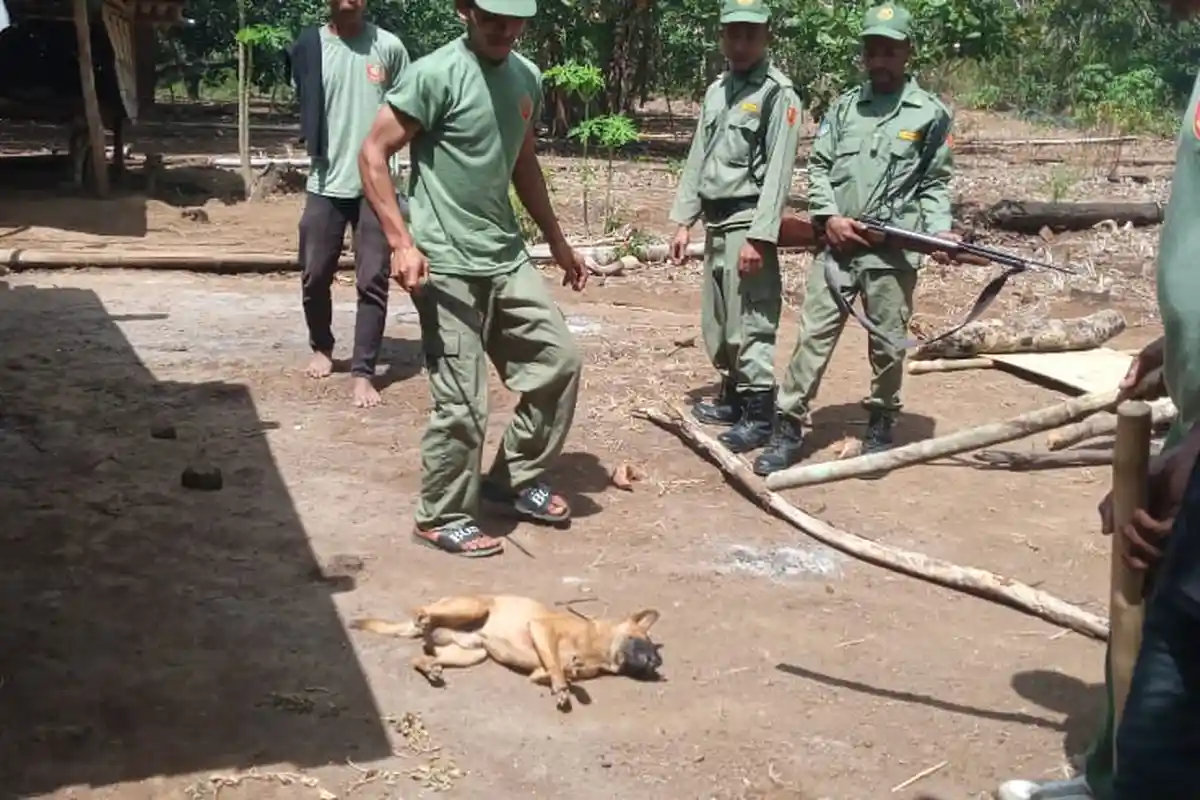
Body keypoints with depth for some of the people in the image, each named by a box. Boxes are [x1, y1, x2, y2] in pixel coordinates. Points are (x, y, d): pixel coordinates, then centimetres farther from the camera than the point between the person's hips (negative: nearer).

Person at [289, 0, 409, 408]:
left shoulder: (389, 47, -1)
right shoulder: (309, 46, 0)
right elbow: (303, 111, 12)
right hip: (325, 182, 1)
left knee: (372, 281, -2)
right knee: (315, 276, 9)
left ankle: (362, 372, 4)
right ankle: (322, 347, 35)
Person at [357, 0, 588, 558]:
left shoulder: (528, 77, 9)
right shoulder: (436, 75, -14)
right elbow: (372, 154, -13)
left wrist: (557, 240, 24)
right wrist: (401, 242, -20)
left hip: (507, 257, 8)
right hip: (447, 266, -8)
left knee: (558, 359, 11)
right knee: (461, 403, -4)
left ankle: (515, 479, 28)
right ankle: (441, 518, 16)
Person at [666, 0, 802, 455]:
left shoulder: (778, 94, -10)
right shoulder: (716, 91, 14)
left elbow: (778, 172, -16)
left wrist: (758, 237, -22)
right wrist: (683, 221, 11)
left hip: (747, 222, -8)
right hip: (714, 221, 8)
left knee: (749, 324, -7)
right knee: (716, 323, 15)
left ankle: (759, 416, 1)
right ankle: (733, 397, 29)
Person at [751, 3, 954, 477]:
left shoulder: (931, 113, 4)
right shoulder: (843, 107, 11)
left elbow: (935, 183, 5)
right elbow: (818, 166, 9)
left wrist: (939, 230, -11)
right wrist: (829, 216, -6)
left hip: (893, 250, -2)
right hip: (836, 243, 2)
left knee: (887, 345, 7)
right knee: (814, 336, -1)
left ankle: (880, 427, 24)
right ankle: (787, 429, 3)